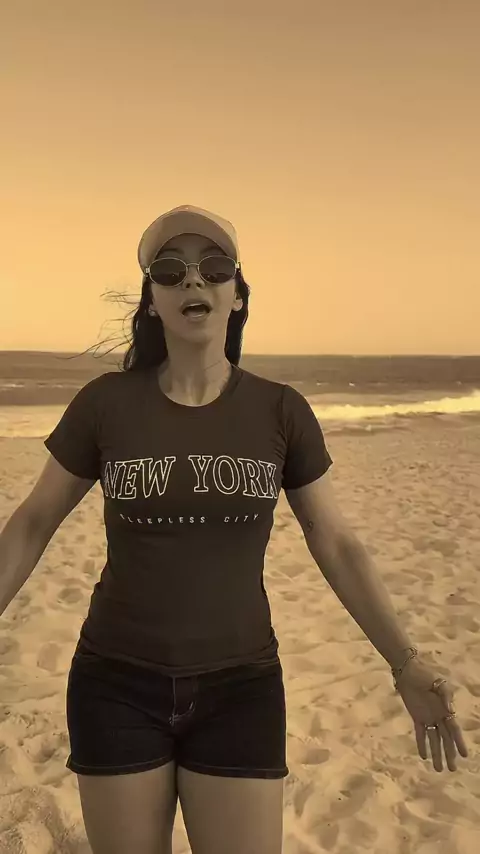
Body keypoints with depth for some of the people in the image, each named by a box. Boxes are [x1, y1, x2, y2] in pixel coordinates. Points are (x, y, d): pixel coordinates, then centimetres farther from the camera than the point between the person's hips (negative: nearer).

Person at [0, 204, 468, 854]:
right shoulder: (106, 402, -7)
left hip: (240, 688, 0)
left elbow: (336, 544, 0)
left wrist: (405, 663, -4)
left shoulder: (280, 411, -6)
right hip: (117, 684, 1)